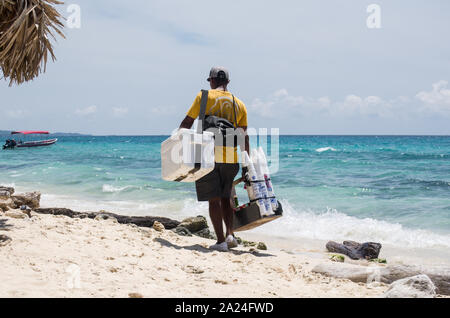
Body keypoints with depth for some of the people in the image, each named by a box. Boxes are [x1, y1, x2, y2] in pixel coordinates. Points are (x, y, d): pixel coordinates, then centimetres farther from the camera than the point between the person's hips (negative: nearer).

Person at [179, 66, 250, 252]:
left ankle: (221, 241, 0)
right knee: (225, 198, 17)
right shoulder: (239, 104, 11)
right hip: (231, 158, 3)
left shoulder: (204, 97, 2)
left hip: (208, 155, -3)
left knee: (214, 200, 1)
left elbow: (187, 122, -1)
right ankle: (230, 234, 4)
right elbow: (244, 138, 10)